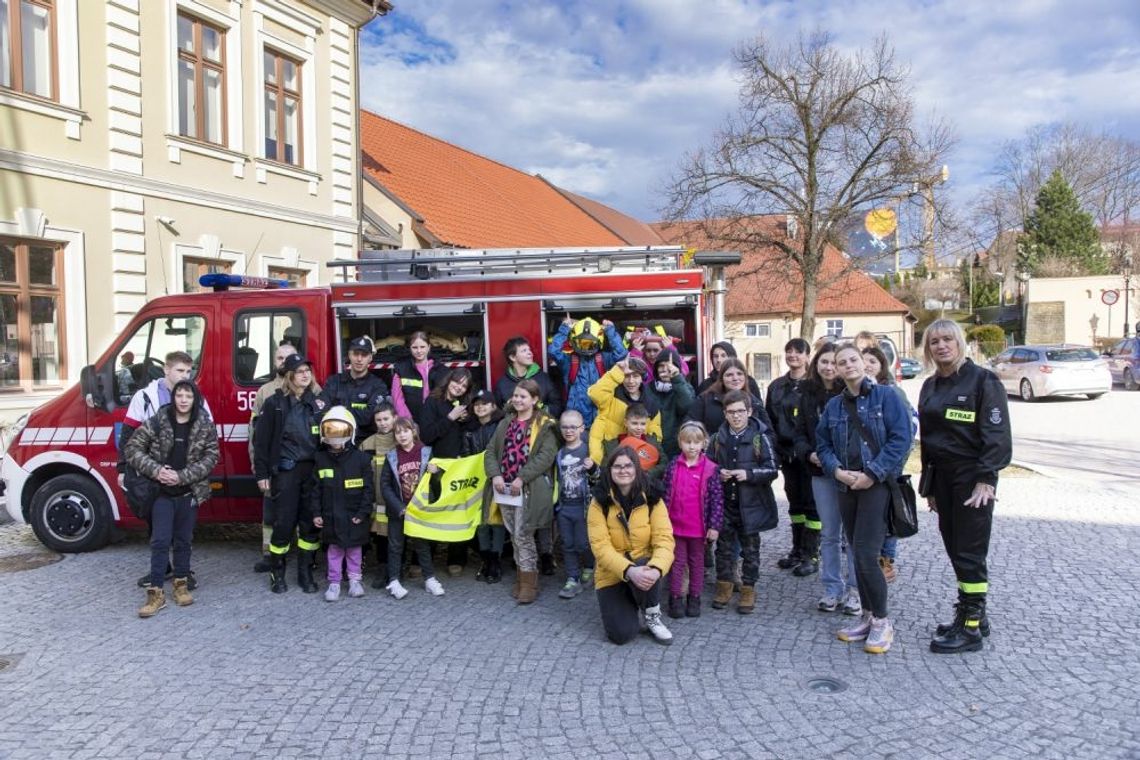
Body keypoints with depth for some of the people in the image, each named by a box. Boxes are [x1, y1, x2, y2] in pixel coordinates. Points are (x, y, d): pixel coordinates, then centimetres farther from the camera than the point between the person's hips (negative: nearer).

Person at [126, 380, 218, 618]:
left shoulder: (206, 426, -3)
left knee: (183, 540, 12)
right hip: (162, 492, -1)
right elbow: (132, 448, -3)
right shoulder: (157, 422, -4)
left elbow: (210, 458, -5)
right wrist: (155, 470, -16)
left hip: (189, 493, 1)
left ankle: (181, 584, 26)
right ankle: (155, 592, 3)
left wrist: (182, 476, -16)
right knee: (160, 540, -3)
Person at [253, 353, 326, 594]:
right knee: (283, 523, 1)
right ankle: (277, 573, 18)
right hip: (285, 471, -2)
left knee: (311, 523, 6)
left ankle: (306, 572, 19)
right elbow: (262, 440, -1)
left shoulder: (318, 401, 7)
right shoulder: (275, 403, -1)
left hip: (313, 470, 3)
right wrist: (261, 473, -5)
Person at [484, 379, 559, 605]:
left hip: (528, 489, -6)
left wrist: (522, 478, -20)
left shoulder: (544, 425, -4)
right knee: (514, 535, 12)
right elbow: (491, 451, 10)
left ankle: (529, 583, 4)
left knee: (523, 536, -6)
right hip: (504, 487, 6)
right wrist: (495, 475, -8)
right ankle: (521, 577, 23)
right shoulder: (505, 423, 14)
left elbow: (546, 456, -15)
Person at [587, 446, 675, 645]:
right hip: (612, 575, 0)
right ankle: (632, 609, 19)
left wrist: (656, 568, -38)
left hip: (643, 568, 1)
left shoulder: (652, 499, -7)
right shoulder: (599, 503, -11)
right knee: (621, 633, -18)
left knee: (648, 573, -36)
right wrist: (628, 570, -37)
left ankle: (652, 616, -3)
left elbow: (664, 539, -16)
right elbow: (601, 546, -19)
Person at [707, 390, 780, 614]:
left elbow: (772, 470, -7)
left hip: (751, 504, -2)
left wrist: (748, 474, -20)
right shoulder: (718, 438, 2)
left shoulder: (761, 437, -8)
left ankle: (748, 590, 21)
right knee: (724, 546, 11)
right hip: (724, 503, 3)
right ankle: (724, 586, 26)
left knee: (750, 549, 9)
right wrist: (717, 474, -9)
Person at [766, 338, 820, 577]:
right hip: (787, 452, 5)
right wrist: (775, 449, 5)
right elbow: (769, 420, 12)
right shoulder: (777, 386, 11)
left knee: (811, 502, 0)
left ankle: (812, 555, 8)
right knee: (794, 501, 14)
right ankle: (798, 550, 24)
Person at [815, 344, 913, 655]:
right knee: (858, 555, 10)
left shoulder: (885, 396, -3)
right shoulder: (833, 405, 12)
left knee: (865, 555, -11)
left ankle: (881, 620, 6)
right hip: (847, 486, 5)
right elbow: (823, 444, 14)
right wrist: (837, 470, -6)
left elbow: (901, 438, -9)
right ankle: (868, 615, 24)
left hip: (877, 485, -5)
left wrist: (872, 473, -14)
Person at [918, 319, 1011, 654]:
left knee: (970, 553, -3)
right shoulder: (930, 387, 12)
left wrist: (986, 479, -19)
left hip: (972, 477, -7)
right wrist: (929, 485, 15)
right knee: (955, 549, 12)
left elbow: (998, 434, -13)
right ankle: (973, 614, 25)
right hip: (942, 477, 7)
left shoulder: (982, 380, -8)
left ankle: (971, 628, 5)